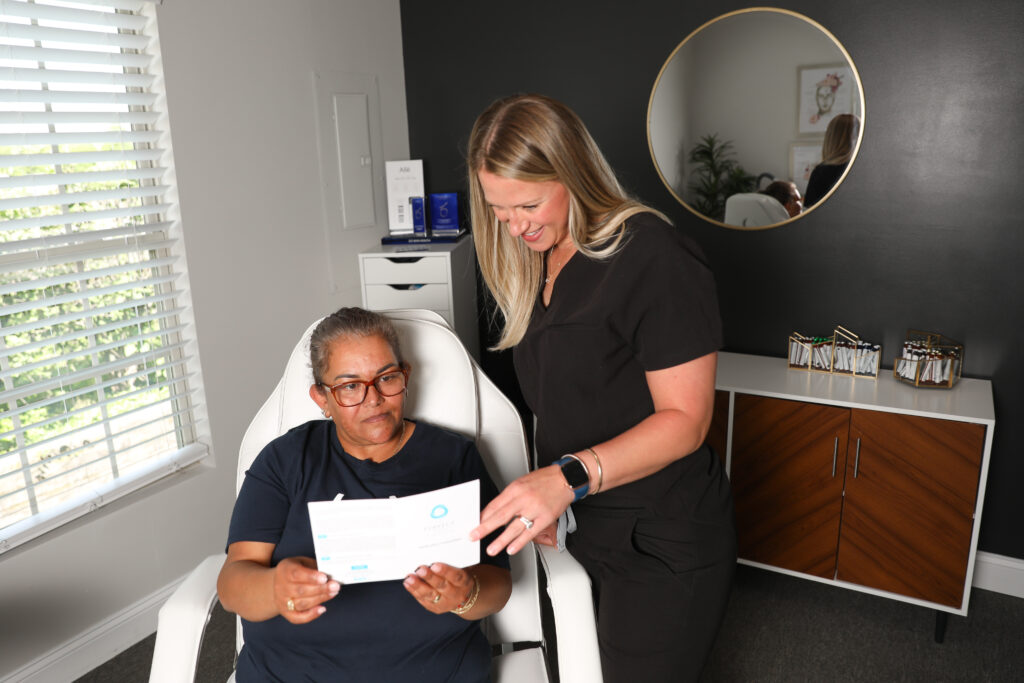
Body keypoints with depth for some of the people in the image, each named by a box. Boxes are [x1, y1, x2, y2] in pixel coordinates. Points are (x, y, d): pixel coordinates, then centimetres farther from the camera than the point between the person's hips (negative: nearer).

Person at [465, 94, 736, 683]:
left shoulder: (653, 257, -18)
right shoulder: (533, 263, 7)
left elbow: (684, 418, -19)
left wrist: (570, 476, -30)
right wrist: (540, 496, 1)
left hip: (663, 546, -7)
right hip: (578, 529, 7)